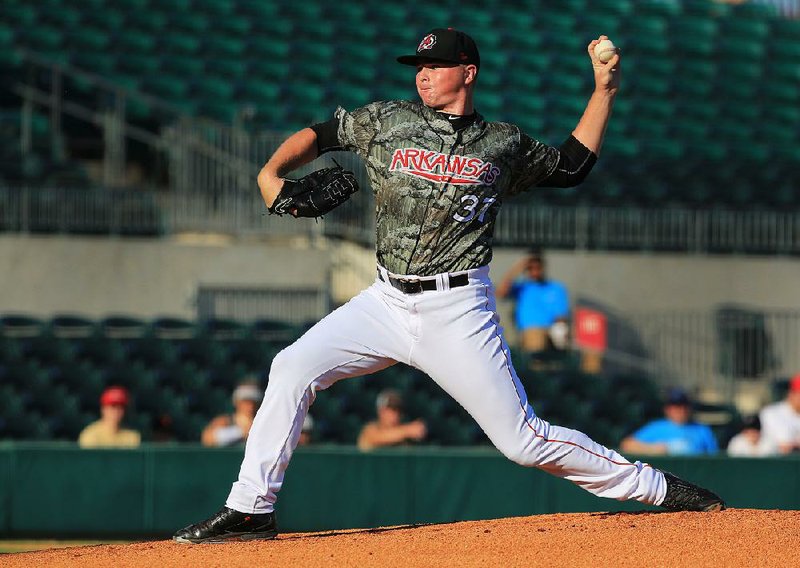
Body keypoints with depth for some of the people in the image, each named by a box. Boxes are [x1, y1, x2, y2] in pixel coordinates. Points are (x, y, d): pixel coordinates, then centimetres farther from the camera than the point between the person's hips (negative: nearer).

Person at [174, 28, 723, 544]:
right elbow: (318, 135, 16)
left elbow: (573, 164, 19)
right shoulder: (387, 121, 8)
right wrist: (272, 173, -3)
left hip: (457, 310, -3)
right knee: (293, 368, -13)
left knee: (524, 441, -7)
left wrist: (604, 90, 11)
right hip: (388, 302, 3)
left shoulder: (505, 145, 5)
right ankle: (250, 511, -6)